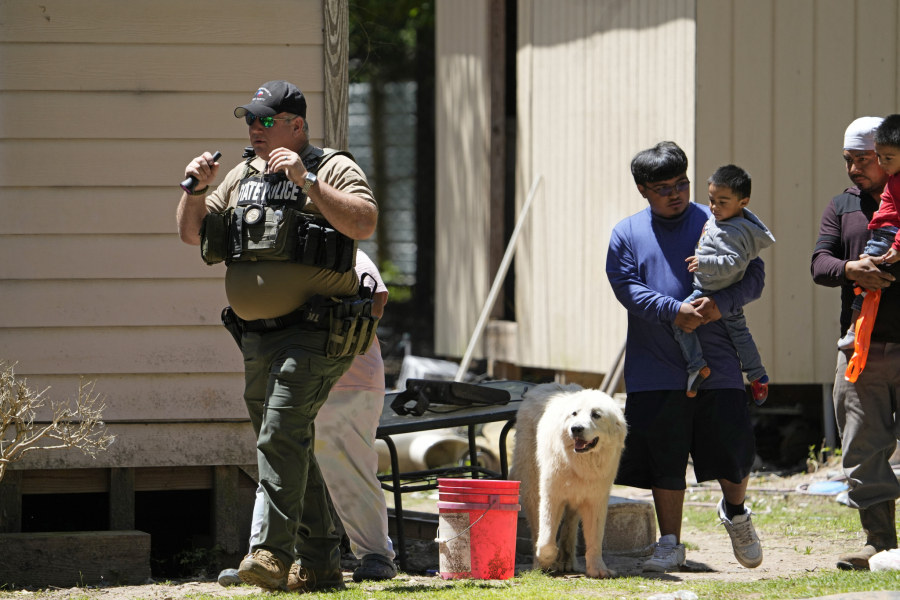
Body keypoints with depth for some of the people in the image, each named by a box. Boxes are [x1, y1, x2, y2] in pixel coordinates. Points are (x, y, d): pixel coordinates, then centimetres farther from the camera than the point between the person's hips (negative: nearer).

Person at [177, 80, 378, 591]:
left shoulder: (333, 170, -4)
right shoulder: (243, 176, 16)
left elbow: (364, 223, -21)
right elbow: (192, 233, 19)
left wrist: (306, 181, -25)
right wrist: (198, 190, 1)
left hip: (313, 333, -8)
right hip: (257, 336, 8)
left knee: (281, 438, -20)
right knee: (294, 449, 11)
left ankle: (274, 553, -22)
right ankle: (320, 563, 18)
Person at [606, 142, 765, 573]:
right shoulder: (627, 234, 10)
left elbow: (753, 276, 2)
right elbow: (627, 287, -3)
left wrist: (721, 304, -18)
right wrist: (675, 311, -18)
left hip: (718, 366, -1)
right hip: (655, 371, 1)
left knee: (734, 455, -2)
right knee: (664, 460, 3)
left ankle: (735, 511, 29)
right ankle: (670, 544, 14)